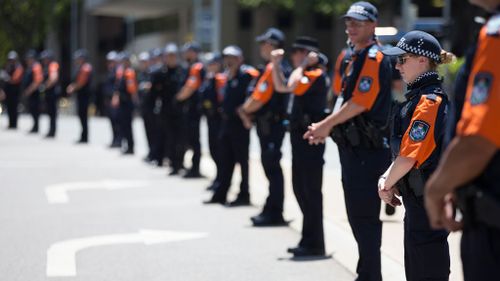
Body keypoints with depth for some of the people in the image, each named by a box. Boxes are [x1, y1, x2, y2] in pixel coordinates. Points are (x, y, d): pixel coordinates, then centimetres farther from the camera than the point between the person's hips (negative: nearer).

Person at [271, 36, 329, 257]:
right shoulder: (305, 75, 16)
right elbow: (280, 87, 25)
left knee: (311, 190, -6)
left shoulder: (316, 75, -13)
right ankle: (309, 240, 22)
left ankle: (315, 244, -2)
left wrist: (303, 65, -16)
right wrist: (276, 64, 14)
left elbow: (291, 86, -28)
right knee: (300, 188, 15)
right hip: (300, 137, 10)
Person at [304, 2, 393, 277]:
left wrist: (326, 125, -11)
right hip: (352, 146, 10)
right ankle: (367, 271, 24)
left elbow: (360, 103, -19)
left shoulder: (375, 58, -13)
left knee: (365, 216, -7)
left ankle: (369, 274, -1)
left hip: (369, 149, -10)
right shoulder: (350, 58, 16)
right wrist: (326, 127, 5)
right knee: (356, 214, 15)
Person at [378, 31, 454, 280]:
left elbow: (409, 156, -23)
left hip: (427, 201, -10)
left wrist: (387, 185, -8)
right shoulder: (418, 96, 14)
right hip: (417, 200, 10)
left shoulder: (429, 101, -18)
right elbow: (404, 149, 18)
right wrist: (387, 178, 2)